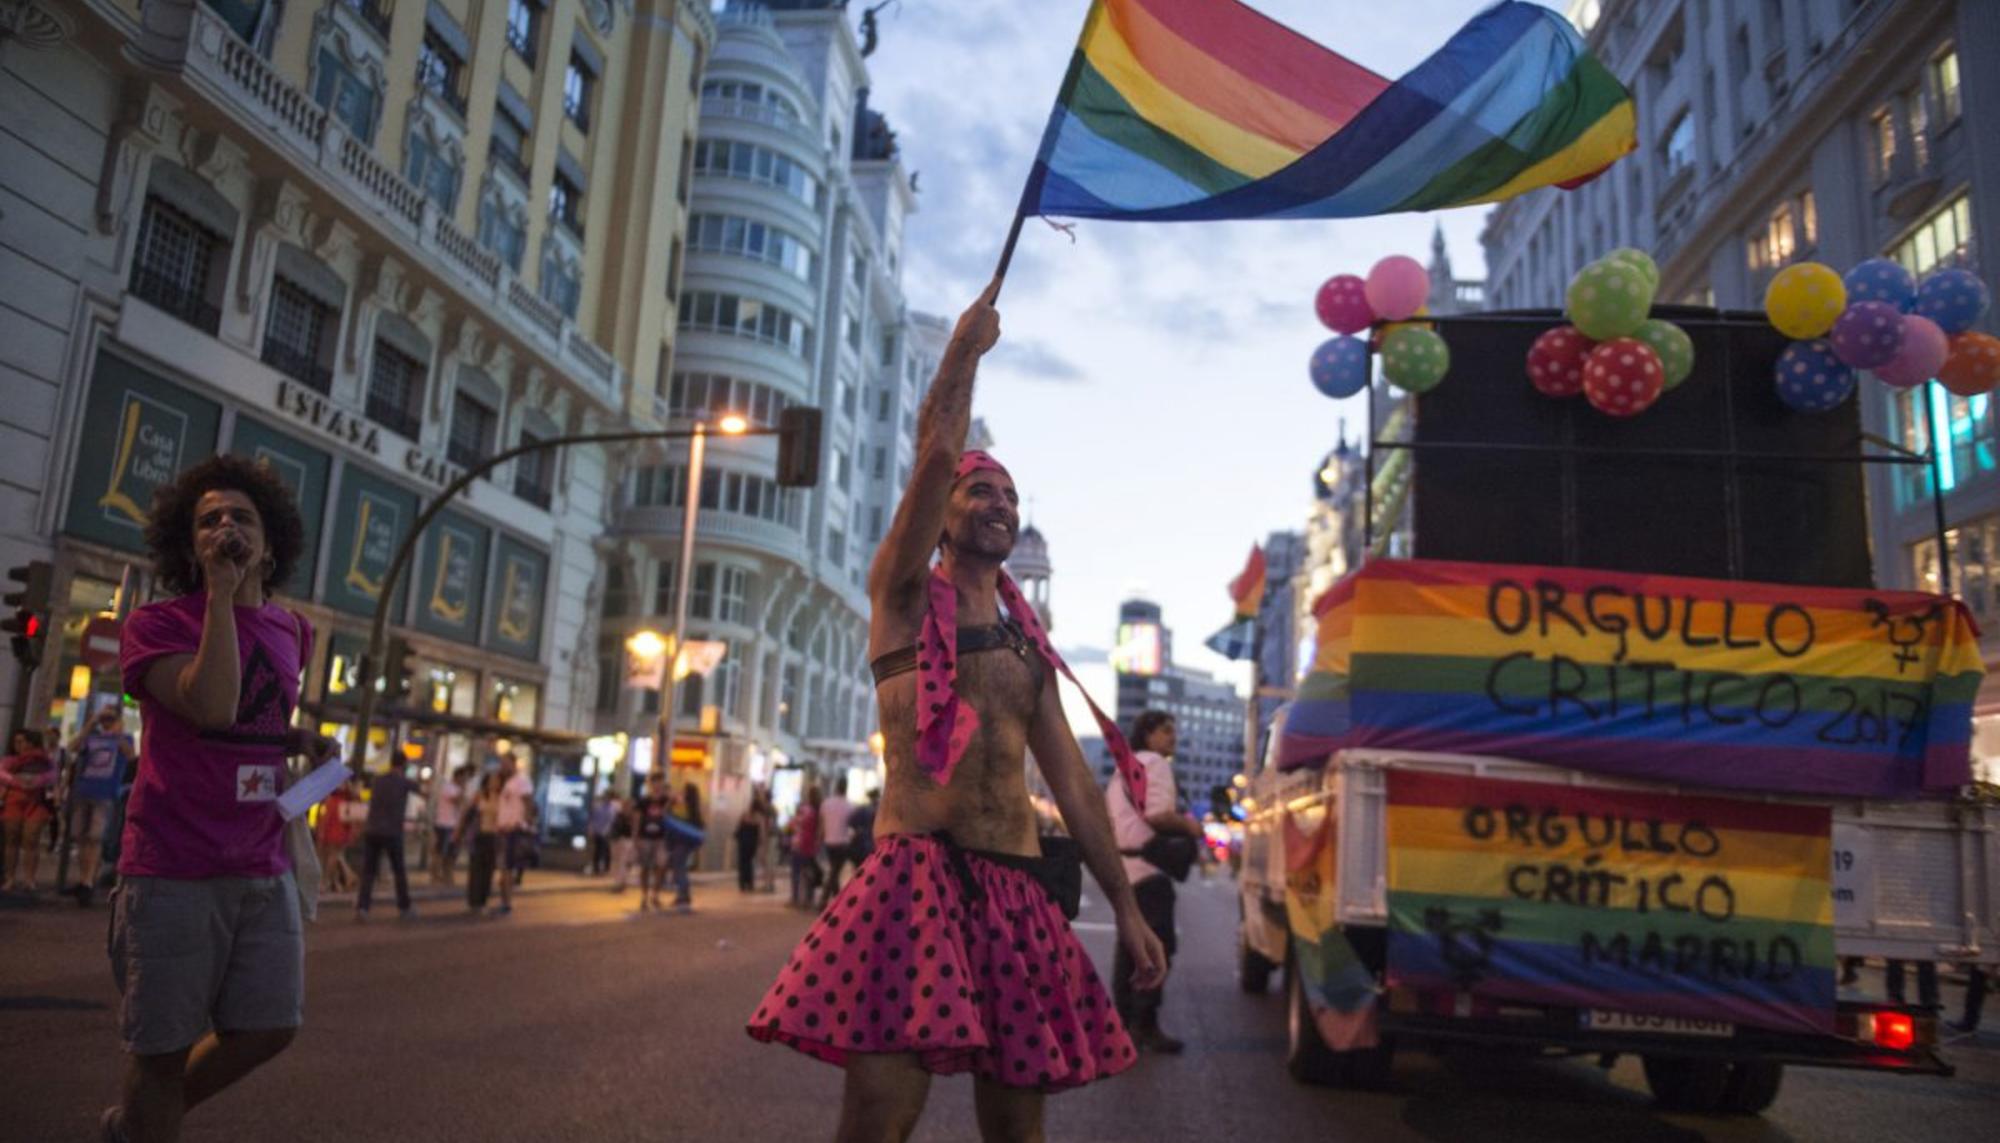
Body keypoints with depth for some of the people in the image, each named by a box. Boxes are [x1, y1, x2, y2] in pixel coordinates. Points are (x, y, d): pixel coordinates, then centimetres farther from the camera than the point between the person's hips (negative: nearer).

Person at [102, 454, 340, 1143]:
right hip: (172, 873, -5)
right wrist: (221, 593, -20)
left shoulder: (291, 631, 11)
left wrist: (302, 741, 7)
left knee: (268, 1030, 8)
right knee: (167, 1046, 4)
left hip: (264, 872, 6)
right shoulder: (155, 625, -6)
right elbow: (212, 707, -25)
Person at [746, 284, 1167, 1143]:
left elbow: (1072, 782, 18)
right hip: (916, 875, -5)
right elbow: (935, 453, -8)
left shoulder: (1027, 646, 19)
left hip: (1017, 889, 5)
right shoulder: (904, 597, 6)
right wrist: (967, 344, 4)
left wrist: (1125, 906, 15)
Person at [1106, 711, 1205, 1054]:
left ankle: (1125, 1021, 16)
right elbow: (1157, 815, -21)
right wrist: (1189, 825, -6)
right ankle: (1145, 1026, -10)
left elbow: (1107, 818, 23)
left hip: (1122, 864, 10)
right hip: (1147, 867, -10)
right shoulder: (1156, 764, -8)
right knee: (1156, 948, -9)